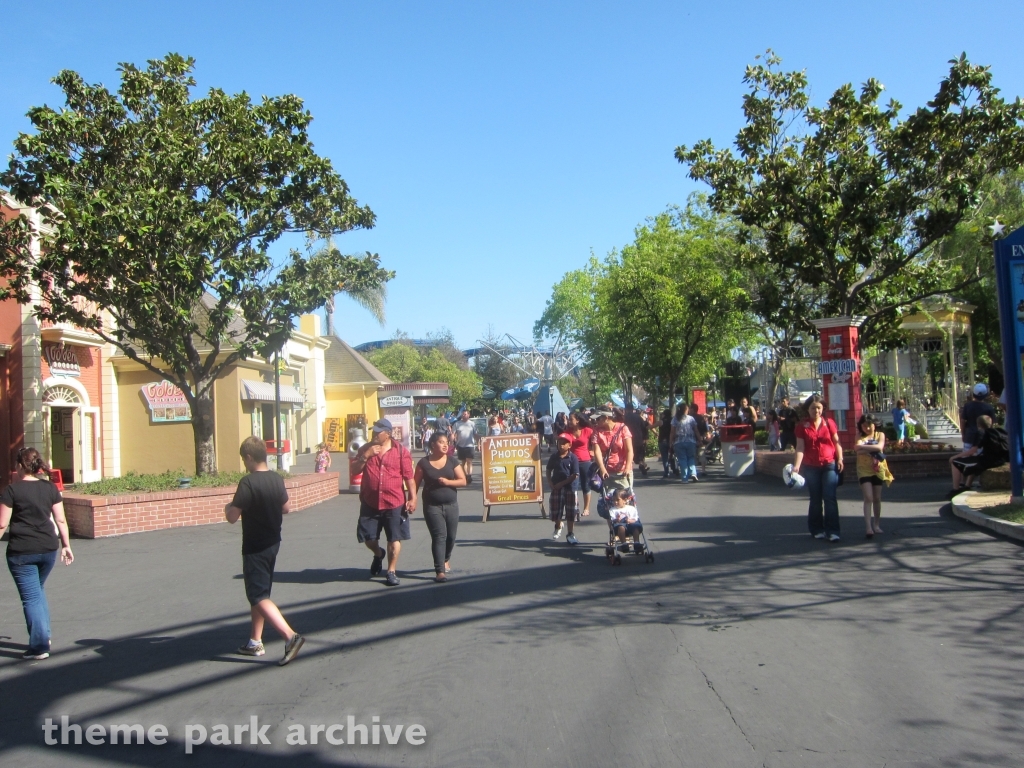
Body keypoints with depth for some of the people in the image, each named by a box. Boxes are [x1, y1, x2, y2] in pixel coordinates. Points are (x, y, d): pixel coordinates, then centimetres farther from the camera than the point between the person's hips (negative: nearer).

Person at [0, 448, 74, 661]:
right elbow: (61, 520, 6)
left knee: (31, 597, 1)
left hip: (21, 551, -4)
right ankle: (43, 635, 24)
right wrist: (66, 545, 14)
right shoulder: (50, 488, 4)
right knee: (38, 591, 24)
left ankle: (39, 647, 1)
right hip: (49, 548, 5)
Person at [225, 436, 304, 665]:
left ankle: (290, 636, -19)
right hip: (273, 543, 8)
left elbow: (232, 517, -20)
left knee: (259, 596, -6)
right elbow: (286, 508, 16)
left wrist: (228, 507, 1)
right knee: (260, 591, 19)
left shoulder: (248, 482, -20)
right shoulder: (277, 479, 4)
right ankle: (255, 642, 27)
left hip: (255, 548, -8)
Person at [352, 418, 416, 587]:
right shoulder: (366, 448, 5)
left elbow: (408, 476, -4)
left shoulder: (400, 450, -4)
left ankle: (392, 571, 19)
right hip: (370, 502, 3)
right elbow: (355, 470, 1)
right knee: (368, 537, 10)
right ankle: (378, 554, 42)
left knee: (394, 539, 5)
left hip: (394, 503, -3)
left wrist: (412, 498, -7)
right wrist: (366, 456, -14)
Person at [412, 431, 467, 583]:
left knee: (451, 536, 10)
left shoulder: (452, 462, 4)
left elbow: (463, 481, 1)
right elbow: (415, 483, -2)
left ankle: (446, 559, 39)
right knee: (439, 536, -11)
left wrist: (448, 482, -15)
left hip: (451, 505, 3)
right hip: (432, 506, -3)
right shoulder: (424, 463, -1)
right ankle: (440, 571, -10)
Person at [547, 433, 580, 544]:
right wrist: (551, 483, -4)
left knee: (570, 513, 2)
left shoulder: (573, 458, -11)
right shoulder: (554, 457, 1)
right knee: (556, 511, 13)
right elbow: (549, 470, 11)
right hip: (556, 488, 3)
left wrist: (562, 483, -16)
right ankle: (558, 527, 42)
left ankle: (570, 535, 13)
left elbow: (575, 475, -14)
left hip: (570, 487, -3)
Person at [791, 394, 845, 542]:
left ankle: (832, 531, -5)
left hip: (829, 465, -1)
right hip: (811, 467, 1)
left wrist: (840, 459, -7)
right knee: (815, 499, 9)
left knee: (830, 498, -7)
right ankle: (817, 530, 19)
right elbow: (800, 447, -6)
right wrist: (796, 466, -17)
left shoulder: (829, 423, 3)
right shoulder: (802, 426, 0)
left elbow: (836, 442, 6)